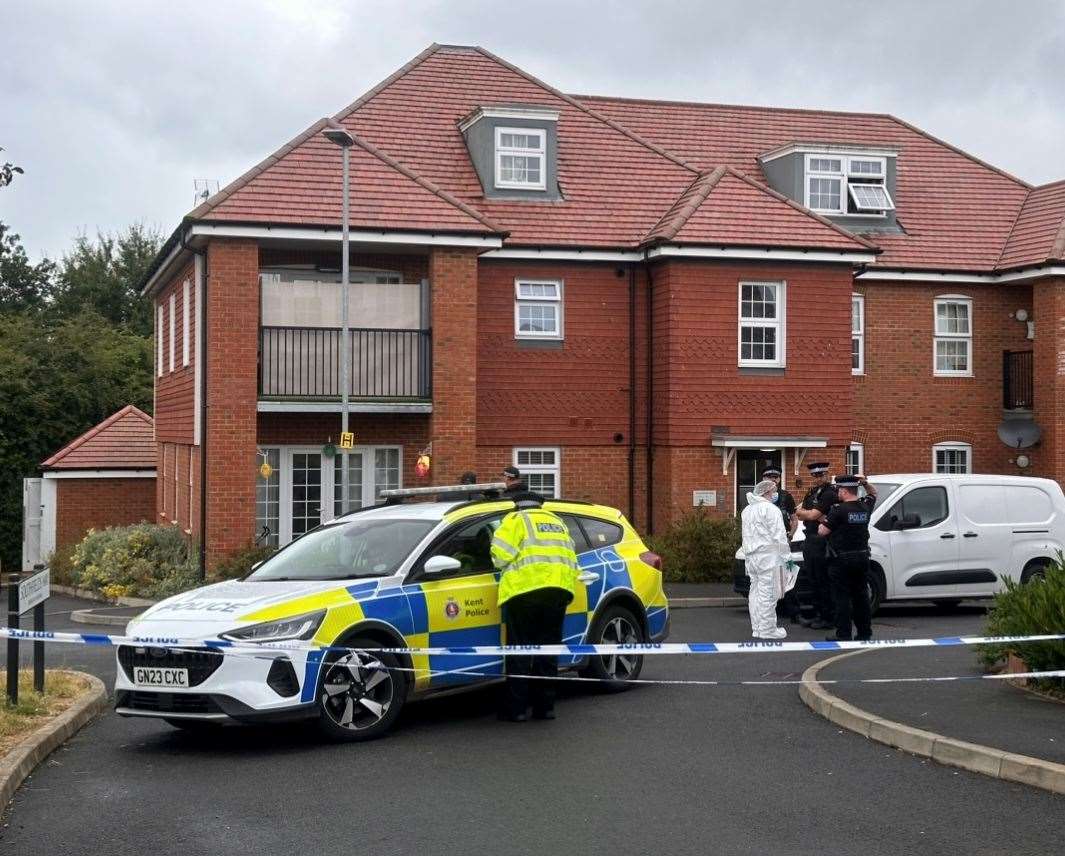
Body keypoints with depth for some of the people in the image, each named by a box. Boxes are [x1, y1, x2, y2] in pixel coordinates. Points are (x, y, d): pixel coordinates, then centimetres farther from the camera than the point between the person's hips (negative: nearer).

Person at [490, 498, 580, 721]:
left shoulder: (516, 520, 5)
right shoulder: (557, 522, 24)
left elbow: (500, 556, -6)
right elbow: (571, 561, 21)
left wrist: (510, 568, 13)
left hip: (526, 588, -5)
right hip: (559, 590, 5)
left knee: (520, 652, 0)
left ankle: (515, 708, 1)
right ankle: (545, 706, 12)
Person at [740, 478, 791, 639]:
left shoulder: (747, 510, 16)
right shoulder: (771, 509, -11)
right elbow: (779, 536, -13)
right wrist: (784, 555, -6)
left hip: (750, 556, 9)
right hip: (768, 556, -9)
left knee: (755, 591, 12)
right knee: (768, 594, -6)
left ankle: (757, 629, 14)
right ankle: (767, 630, -5)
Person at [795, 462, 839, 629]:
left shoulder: (830, 493, -12)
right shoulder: (811, 493, 16)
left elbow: (812, 515, -17)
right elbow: (801, 516, 8)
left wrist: (803, 512, 2)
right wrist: (818, 517, -9)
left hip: (822, 541, -9)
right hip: (810, 540, 9)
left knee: (824, 581, -6)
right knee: (814, 580, 14)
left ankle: (829, 618, -1)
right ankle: (818, 614, 21)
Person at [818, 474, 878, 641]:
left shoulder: (838, 510, -17)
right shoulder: (865, 506, 3)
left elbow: (822, 532, -14)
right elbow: (873, 493, 26)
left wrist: (823, 521, 7)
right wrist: (864, 483, 9)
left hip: (841, 560, -6)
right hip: (862, 558, 7)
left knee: (842, 598, -2)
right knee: (861, 596, 14)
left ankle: (843, 635, -3)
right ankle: (865, 632, 19)